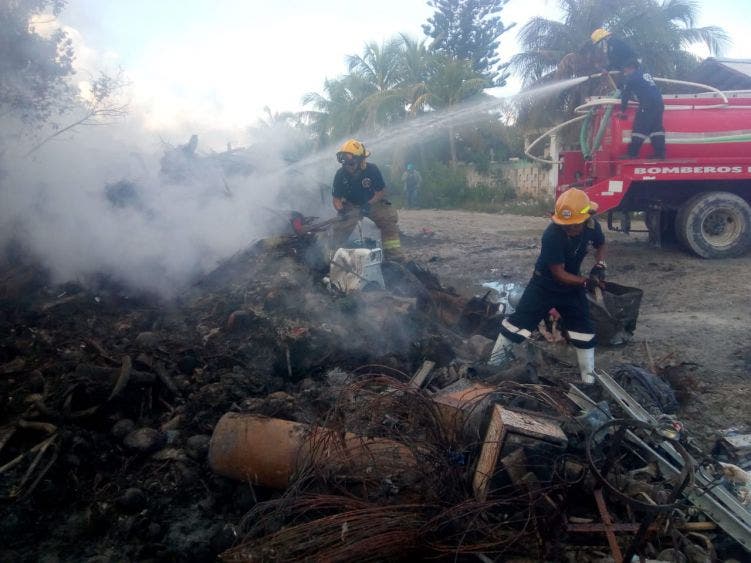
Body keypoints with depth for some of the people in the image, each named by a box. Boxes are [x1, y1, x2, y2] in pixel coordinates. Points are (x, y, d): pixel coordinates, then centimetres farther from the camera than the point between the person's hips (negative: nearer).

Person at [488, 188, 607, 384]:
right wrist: (586, 282, -33)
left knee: (584, 328, 5)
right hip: (544, 285, -4)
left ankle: (589, 377, 20)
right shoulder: (552, 235, -33)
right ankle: (494, 365, 10)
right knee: (519, 322, -5)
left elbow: (600, 245, 9)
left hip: (572, 286, 5)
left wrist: (600, 265, -8)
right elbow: (559, 273, -27)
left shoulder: (592, 227, -16)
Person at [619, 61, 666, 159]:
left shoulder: (632, 77, 6)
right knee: (656, 128, 10)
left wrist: (622, 110, 10)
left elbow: (626, 94, 5)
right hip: (659, 103, 8)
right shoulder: (646, 74, 27)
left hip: (647, 105, -8)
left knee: (639, 128, -7)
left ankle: (632, 154, -9)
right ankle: (660, 153, 6)